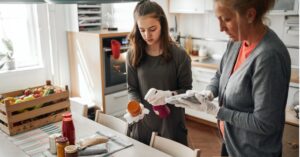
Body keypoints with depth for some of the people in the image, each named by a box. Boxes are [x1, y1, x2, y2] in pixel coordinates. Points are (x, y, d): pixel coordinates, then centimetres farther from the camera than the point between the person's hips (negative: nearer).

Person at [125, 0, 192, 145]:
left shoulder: (179, 55, -8)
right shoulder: (133, 55, -2)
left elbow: (187, 90, -4)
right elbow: (132, 89, 3)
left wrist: (169, 95, -23)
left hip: (170, 124, -1)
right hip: (142, 124, 2)